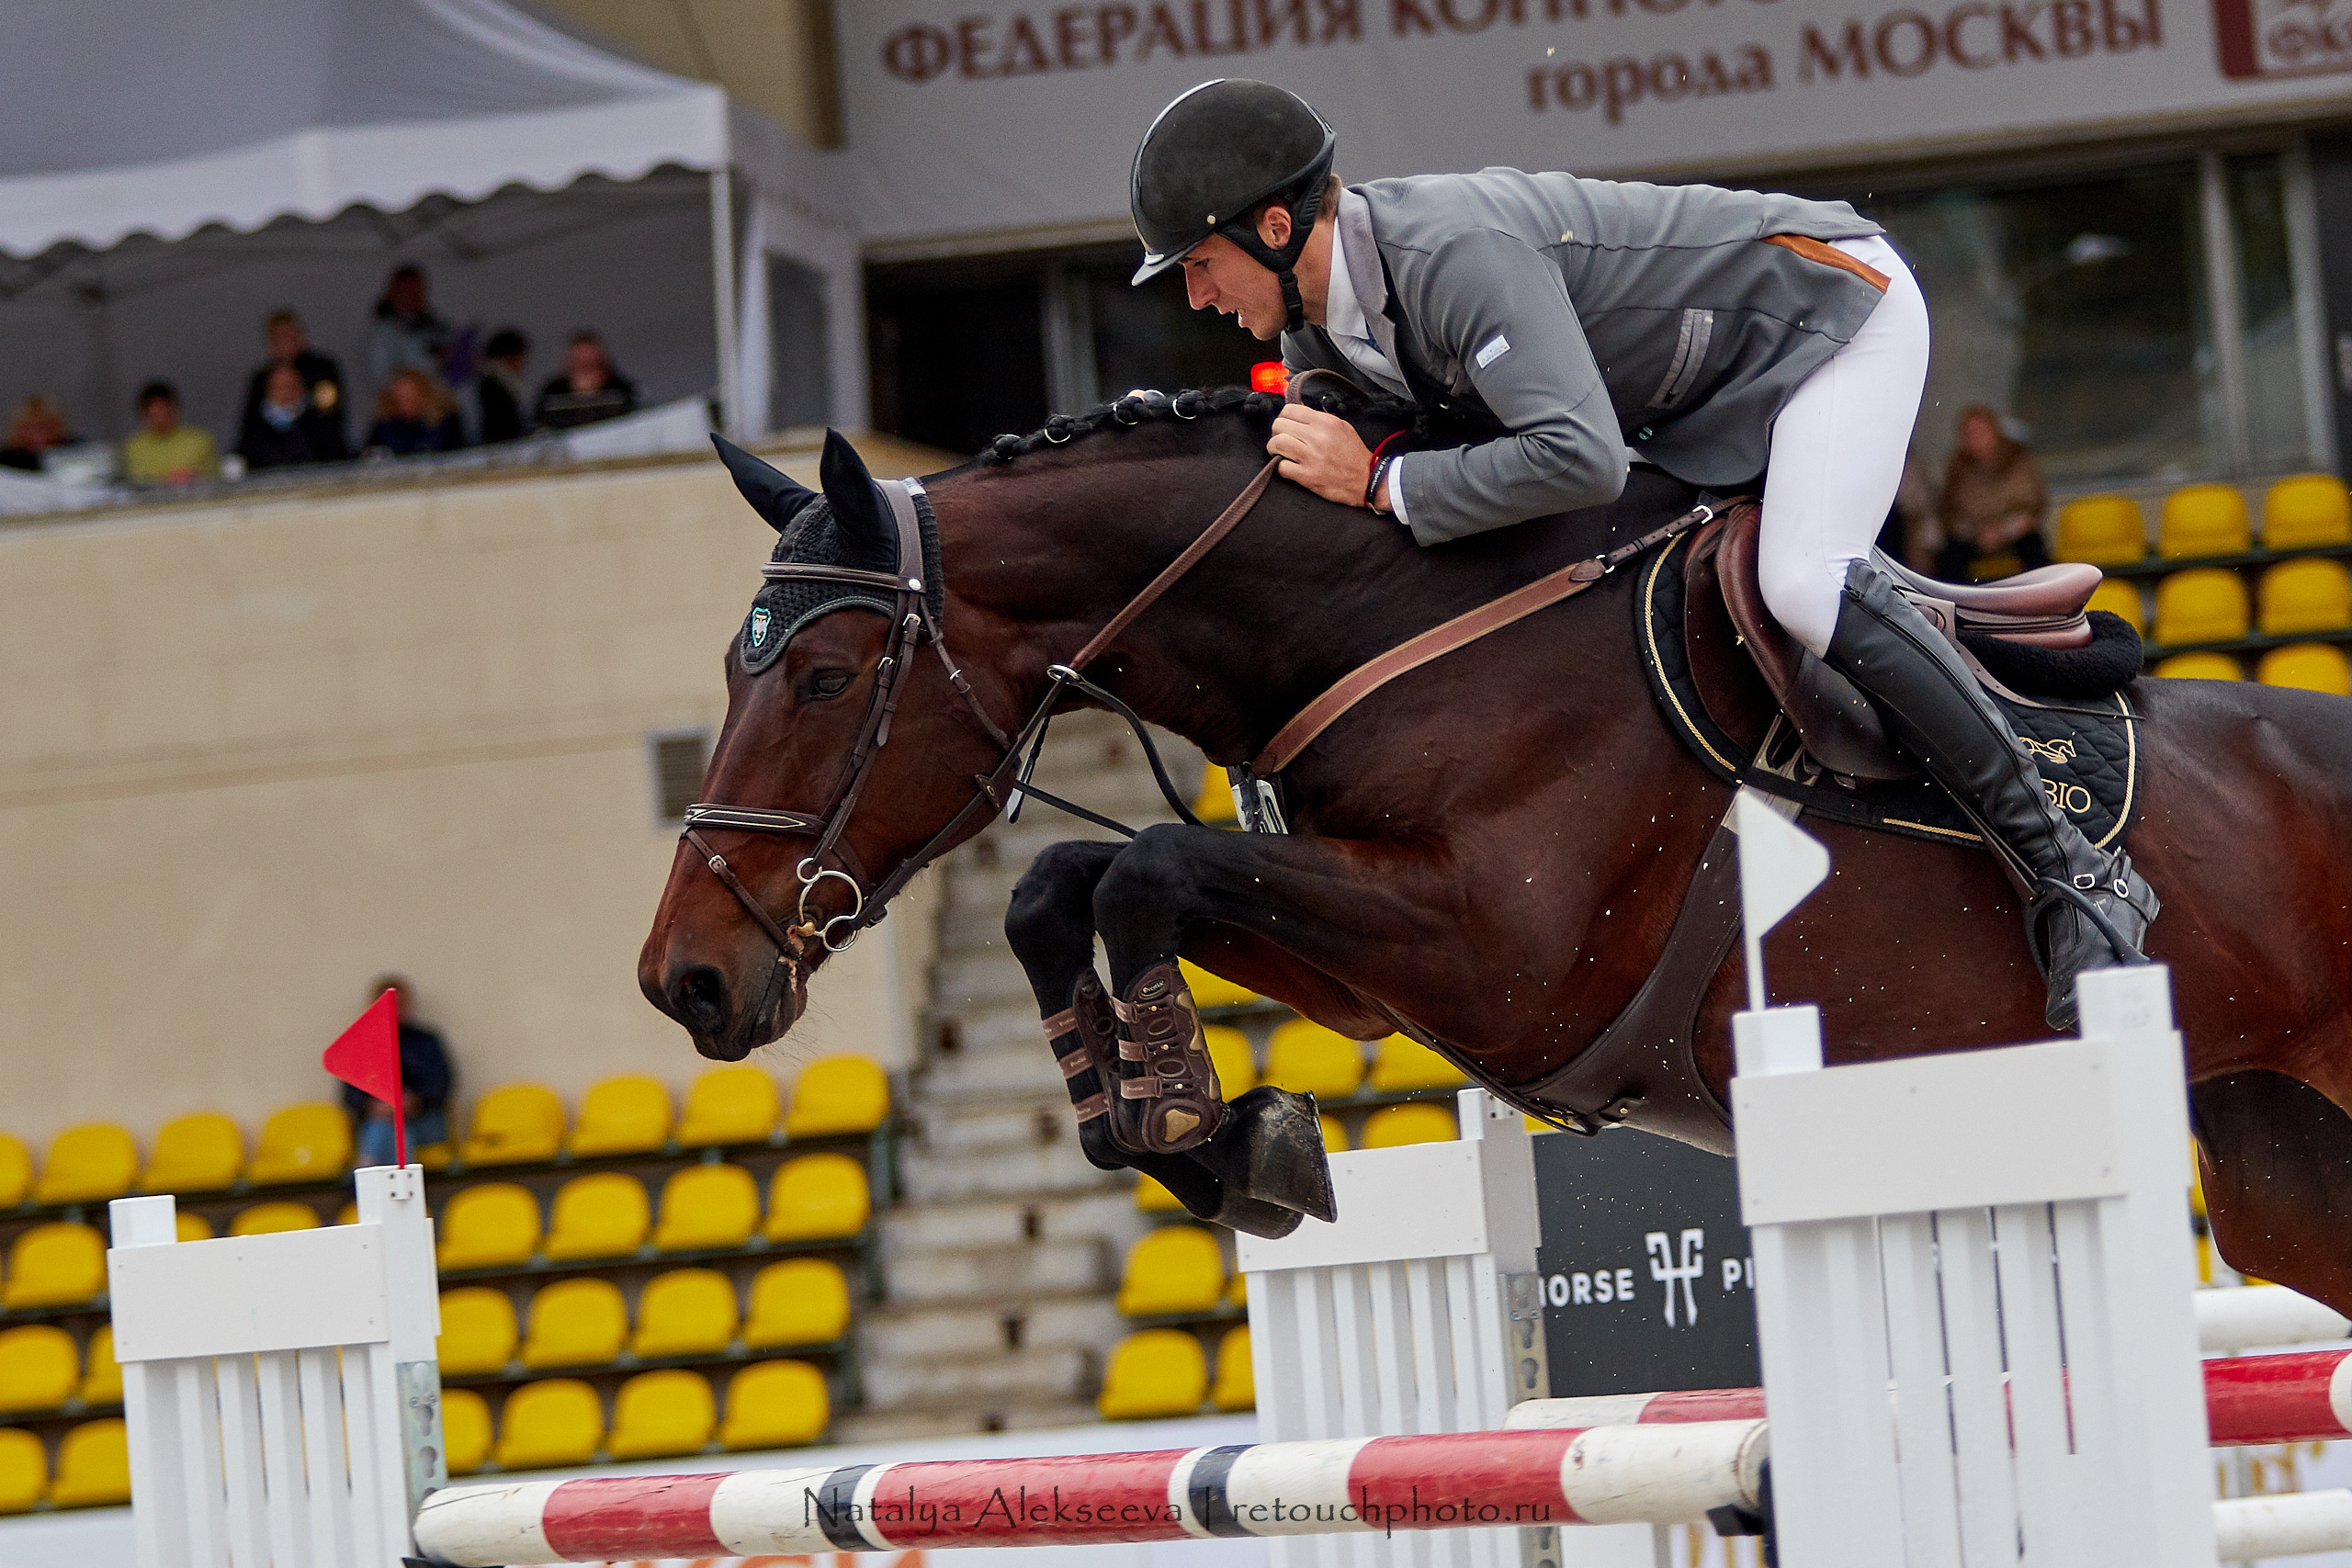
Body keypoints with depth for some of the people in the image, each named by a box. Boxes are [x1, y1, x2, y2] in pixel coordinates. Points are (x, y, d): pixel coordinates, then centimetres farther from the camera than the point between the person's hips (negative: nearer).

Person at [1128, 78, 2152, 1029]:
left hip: (1835, 302, -10)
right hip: (1718, 396, 10)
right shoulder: (1314, 326, -4)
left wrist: (1378, 481, -38)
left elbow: (1581, 460, -46)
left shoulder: (1452, 252, -35)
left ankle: (2072, 875, -26)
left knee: (1803, 583, -30)